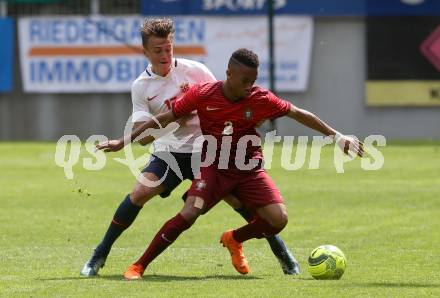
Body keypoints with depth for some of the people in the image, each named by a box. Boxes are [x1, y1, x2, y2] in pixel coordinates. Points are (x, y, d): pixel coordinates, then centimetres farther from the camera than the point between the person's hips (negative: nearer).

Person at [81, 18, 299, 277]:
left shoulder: (194, 70, -8)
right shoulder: (141, 86, -4)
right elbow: (142, 136, -10)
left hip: (206, 149, -1)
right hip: (169, 151, 1)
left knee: (240, 199, -11)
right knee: (140, 193, -19)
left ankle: (282, 253, 4)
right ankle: (100, 256, -8)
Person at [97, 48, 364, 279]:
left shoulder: (261, 99, -10)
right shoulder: (202, 95, -13)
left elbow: (298, 114, 1)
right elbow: (166, 118, -4)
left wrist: (337, 136, 2)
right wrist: (125, 141, -3)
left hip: (249, 170, 2)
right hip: (214, 167, -2)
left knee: (279, 219, -14)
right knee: (189, 213, -24)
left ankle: (234, 239, 19)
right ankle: (139, 266, -11)